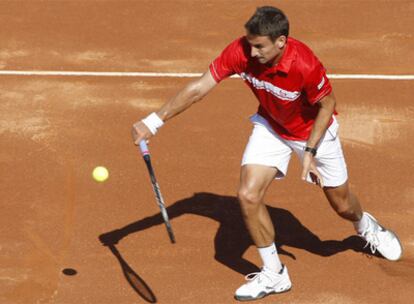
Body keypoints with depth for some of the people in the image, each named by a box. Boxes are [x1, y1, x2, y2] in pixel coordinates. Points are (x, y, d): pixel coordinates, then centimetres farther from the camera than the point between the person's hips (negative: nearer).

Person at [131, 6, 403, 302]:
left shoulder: (305, 65, -39)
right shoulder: (241, 52, -30)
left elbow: (327, 104, -20)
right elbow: (198, 88, -26)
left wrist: (310, 152, -25)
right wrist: (153, 121, -33)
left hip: (313, 130, -2)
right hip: (270, 127, 3)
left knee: (342, 204, 13)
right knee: (248, 195, -15)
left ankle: (366, 226, 53)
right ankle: (274, 274, 4)